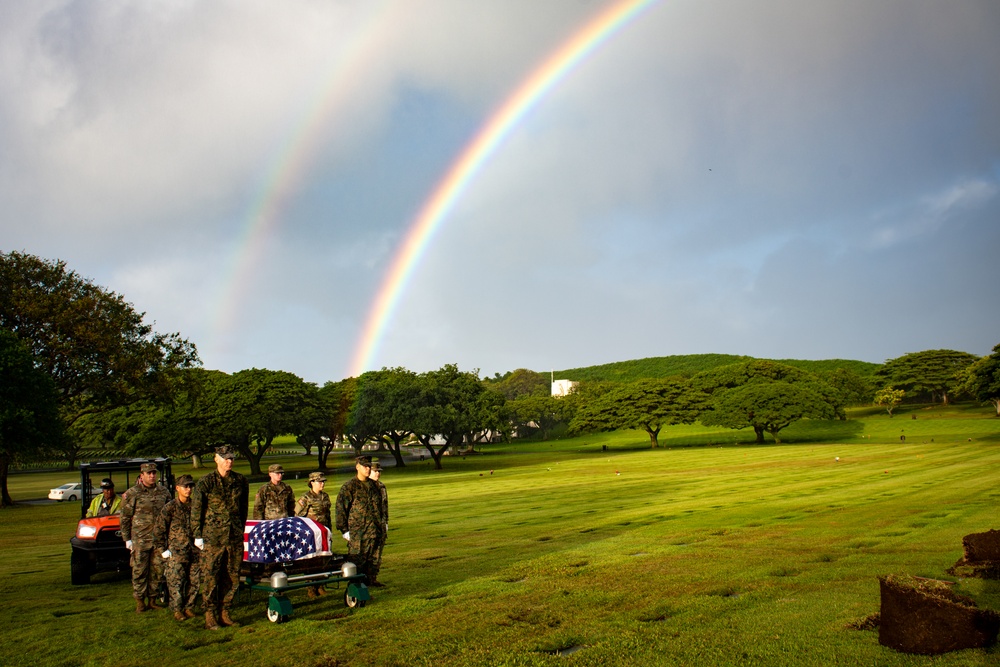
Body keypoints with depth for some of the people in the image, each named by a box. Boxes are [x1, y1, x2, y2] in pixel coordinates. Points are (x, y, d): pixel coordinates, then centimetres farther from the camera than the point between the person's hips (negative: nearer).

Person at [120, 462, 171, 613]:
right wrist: (127, 539, -2)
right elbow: (125, 518, 1)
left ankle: (152, 599, 19)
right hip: (140, 539, -3)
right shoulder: (132, 493, -2)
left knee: (157, 569, 7)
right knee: (139, 570, 1)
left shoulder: (163, 492, 8)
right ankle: (140, 602, 12)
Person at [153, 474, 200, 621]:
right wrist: (162, 549, -5)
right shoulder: (170, 507, -3)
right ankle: (177, 610, 8)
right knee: (176, 582, -4)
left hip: (194, 551, 4)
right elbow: (159, 529, -3)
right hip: (176, 552, -4)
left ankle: (189, 607, 18)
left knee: (194, 582, 5)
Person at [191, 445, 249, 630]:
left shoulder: (240, 481, 7)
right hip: (212, 537, -4)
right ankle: (210, 617, 10)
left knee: (232, 577, 8)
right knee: (210, 577, -1)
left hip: (235, 538, 4)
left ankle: (225, 612, 20)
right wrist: (197, 535, -3)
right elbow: (196, 510, -1)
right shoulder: (205, 482, -4)